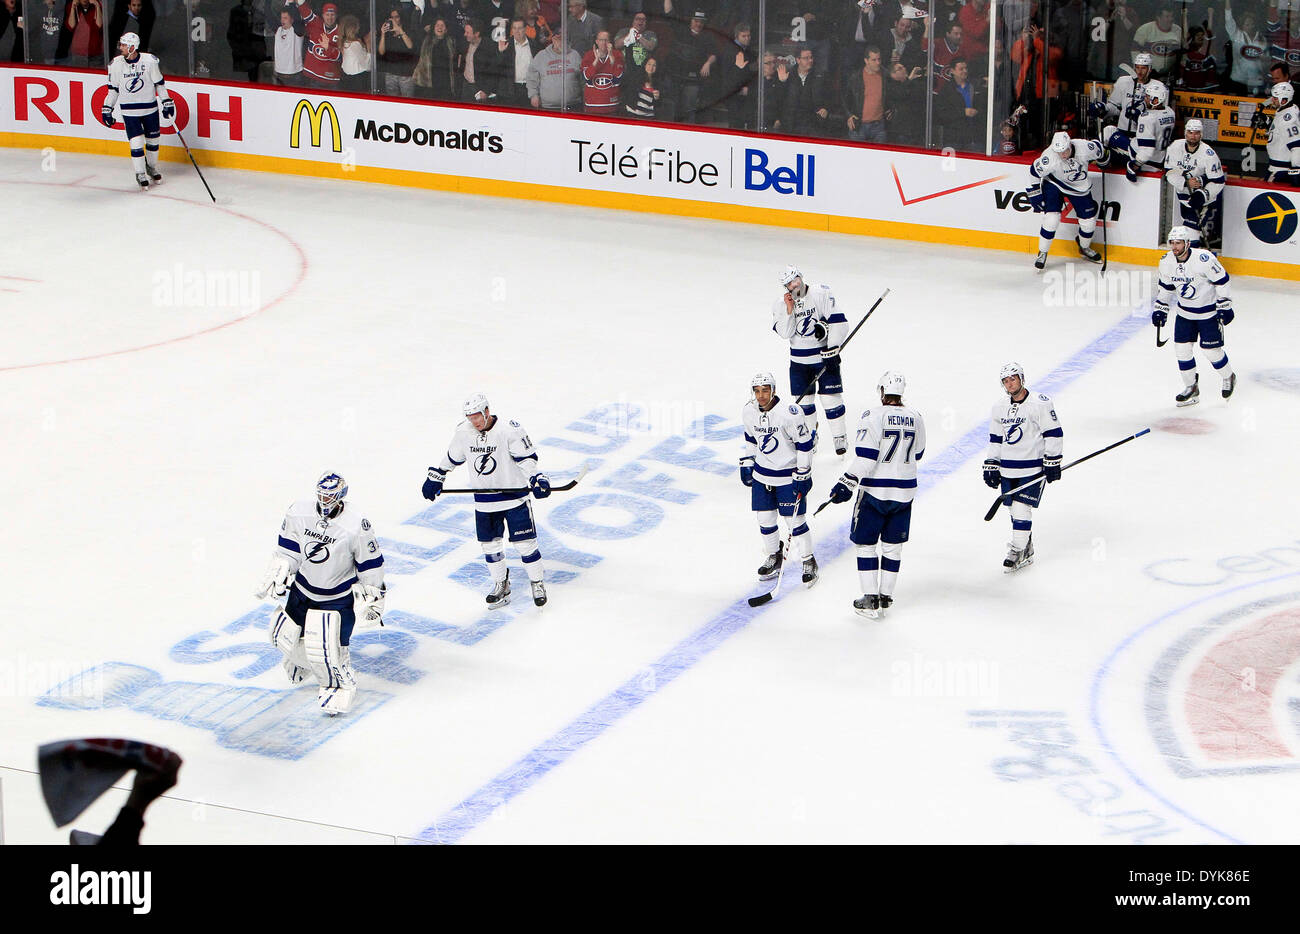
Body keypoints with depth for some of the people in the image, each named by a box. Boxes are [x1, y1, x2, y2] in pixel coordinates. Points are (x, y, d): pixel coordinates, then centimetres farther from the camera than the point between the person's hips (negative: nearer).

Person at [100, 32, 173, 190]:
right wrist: (107, 109, 5)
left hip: (150, 109, 0)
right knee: (136, 142, -7)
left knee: (152, 140, 11)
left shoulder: (150, 61, -11)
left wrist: (167, 103, 1)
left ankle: (152, 167, 35)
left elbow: (159, 84, 1)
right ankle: (140, 174, 8)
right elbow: (113, 89, 5)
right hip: (129, 111, 0)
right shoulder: (116, 64, -7)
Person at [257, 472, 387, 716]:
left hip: (339, 598, -5)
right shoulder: (299, 513, -13)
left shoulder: (357, 526, -25)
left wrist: (372, 600, -7)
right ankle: (302, 659, 47)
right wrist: (277, 576, 1)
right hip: (303, 589, 5)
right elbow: (287, 549, 4)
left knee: (328, 646, -15)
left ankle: (339, 685, 16)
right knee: (285, 636, 11)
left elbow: (371, 564, -13)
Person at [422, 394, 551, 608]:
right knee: (489, 543, 9)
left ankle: (538, 583, 16)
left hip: (514, 495, -5)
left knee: (524, 542, -2)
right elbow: (451, 458, 14)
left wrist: (537, 479, -29)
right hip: (484, 500, 5)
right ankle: (501, 585, 28)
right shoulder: (463, 432, -2)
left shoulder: (509, 430, -18)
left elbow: (527, 458, -16)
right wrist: (434, 478, 18)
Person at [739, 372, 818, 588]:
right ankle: (774, 557, 31)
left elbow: (804, 444, -15)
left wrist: (803, 475, -14)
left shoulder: (789, 414, -23)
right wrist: (746, 463, 12)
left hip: (789, 475, -5)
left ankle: (809, 562, 14)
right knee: (765, 518, 9)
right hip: (761, 474, 5)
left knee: (795, 520, -3)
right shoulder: (749, 412, -4)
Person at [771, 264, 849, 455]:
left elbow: (838, 321, -15)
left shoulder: (821, 295, -12)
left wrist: (832, 348, -19)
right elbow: (785, 333, -10)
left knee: (831, 398, -4)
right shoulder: (781, 304, -2)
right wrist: (789, 310, -21)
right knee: (802, 400, 7)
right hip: (799, 359, 3)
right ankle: (810, 434, 27)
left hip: (825, 355, -3)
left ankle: (839, 437, 9)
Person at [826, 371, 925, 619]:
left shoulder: (873, 417, -14)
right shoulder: (916, 418, 2)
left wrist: (847, 484, -18)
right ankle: (885, 596, 20)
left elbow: (865, 456, -20)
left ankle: (870, 600, 5)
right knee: (892, 545, 15)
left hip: (875, 491, -5)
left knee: (865, 543, 6)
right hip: (905, 491, 5)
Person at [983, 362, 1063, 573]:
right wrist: (991, 466, 14)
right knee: (1014, 509, 10)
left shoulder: (1040, 403, -10)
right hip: (1008, 470, 7)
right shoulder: (1000, 409, 10)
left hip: (1033, 469, -7)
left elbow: (1053, 433, -9)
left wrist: (1052, 462, -12)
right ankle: (1028, 551, 24)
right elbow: (995, 439, 18)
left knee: (1021, 508, -12)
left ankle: (1017, 551, -4)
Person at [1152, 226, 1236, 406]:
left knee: (1212, 350, -2)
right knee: (1181, 349, 0)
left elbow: (1221, 280, -16)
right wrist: (1160, 309, 7)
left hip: (1209, 311, -5)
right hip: (1185, 312, 5)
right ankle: (1191, 388, 17)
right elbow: (1165, 286, 8)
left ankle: (1228, 378, 27)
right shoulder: (1167, 261, -9)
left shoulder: (1204, 259, -27)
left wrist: (1225, 306, -15)